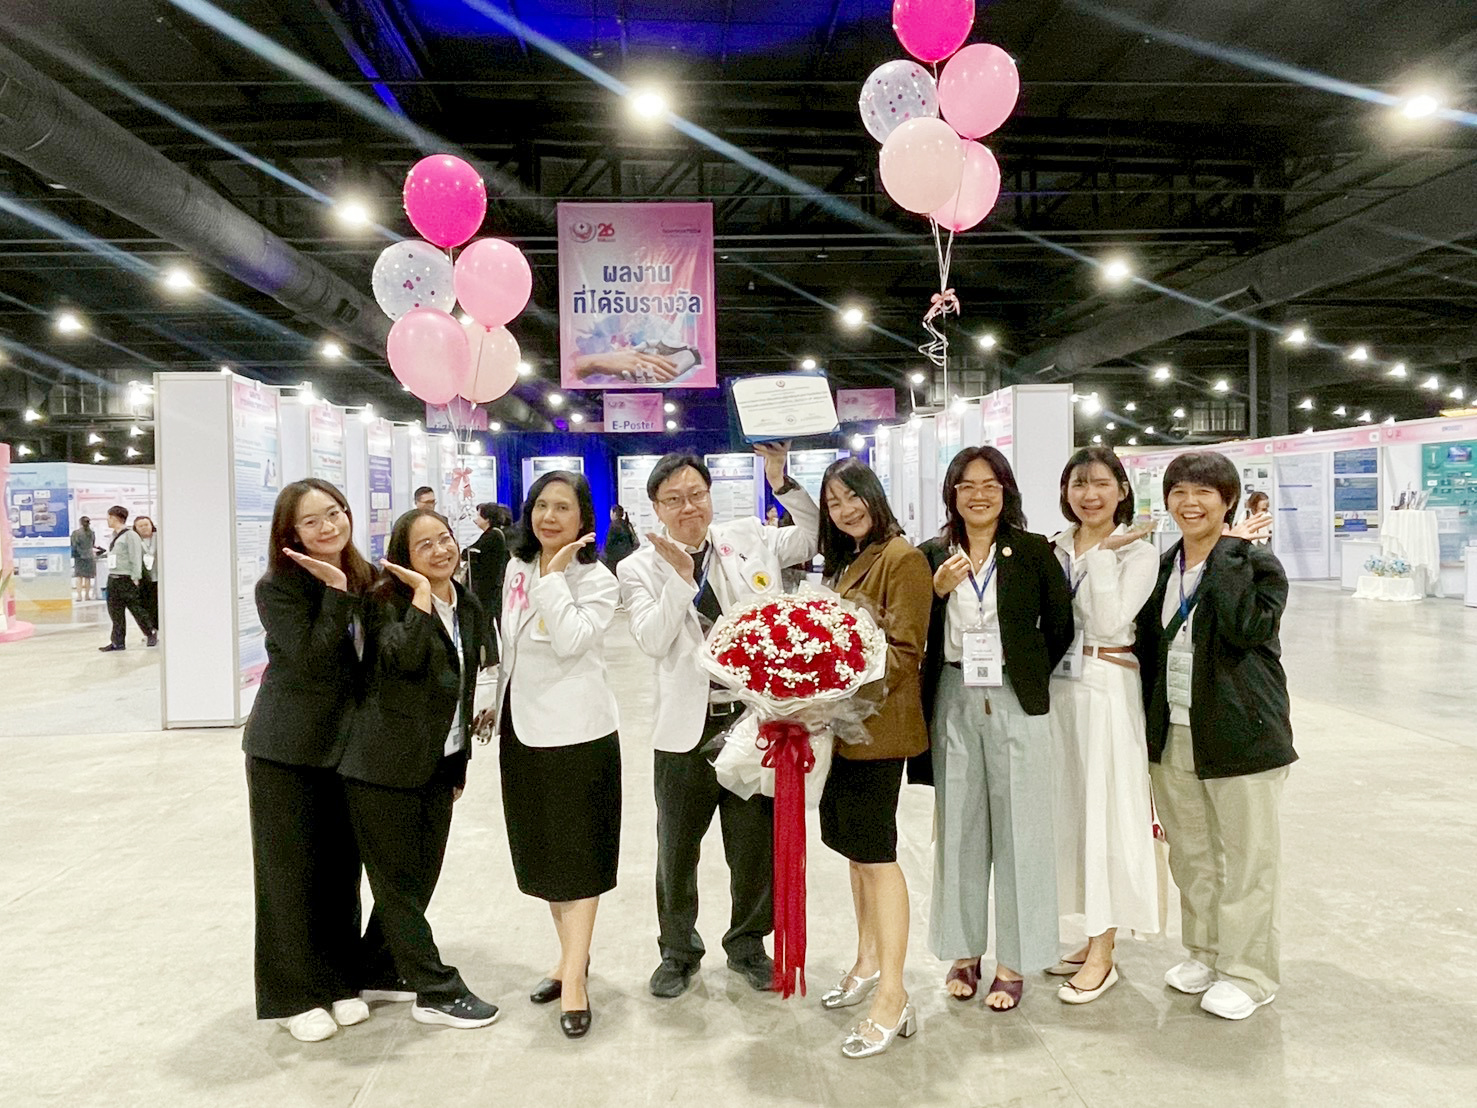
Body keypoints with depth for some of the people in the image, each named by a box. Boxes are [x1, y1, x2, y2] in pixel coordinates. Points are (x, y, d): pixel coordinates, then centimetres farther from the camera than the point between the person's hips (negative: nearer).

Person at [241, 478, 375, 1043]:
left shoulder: (363, 578, 3)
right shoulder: (278, 587, -14)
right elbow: (311, 659, -24)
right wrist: (337, 593, -26)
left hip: (346, 746, 5)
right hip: (286, 751, -5)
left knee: (342, 865, 12)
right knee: (291, 869, 5)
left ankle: (340, 981, 27)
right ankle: (298, 994, 20)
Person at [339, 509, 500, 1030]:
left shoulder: (469, 607, 9)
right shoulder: (387, 601, -11)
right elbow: (405, 658, -30)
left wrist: (460, 761, 18)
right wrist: (422, 591, -22)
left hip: (438, 766, 7)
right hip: (385, 764, -7)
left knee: (421, 876, 15)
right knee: (399, 882, 4)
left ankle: (377, 971, 33)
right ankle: (437, 991, 13)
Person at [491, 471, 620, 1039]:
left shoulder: (597, 581, -11)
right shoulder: (516, 569, 9)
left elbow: (570, 640, -27)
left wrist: (554, 574, -23)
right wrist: (499, 701, 21)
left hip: (576, 732, -7)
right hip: (522, 728, 7)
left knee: (576, 853, -1)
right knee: (540, 849, 15)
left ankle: (574, 977, 6)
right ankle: (570, 955, 30)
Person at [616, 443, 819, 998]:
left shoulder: (748, 539, 3)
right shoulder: (640, 567, -1)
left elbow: (817, 535, 5)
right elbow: (652, 640, -13)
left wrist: (780, 479, -6)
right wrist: (681, 577, -21)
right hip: (687, 729, -1)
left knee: (757, 847, 14)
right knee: (676, 851, 16)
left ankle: (747, 945, 39)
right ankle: (678, 951, 39)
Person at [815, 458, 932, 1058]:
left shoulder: (902, 557, -8)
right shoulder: (845, 562, 19)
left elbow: (904, 650, -15)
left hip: (878, 725, -8)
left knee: (875, 852, -7)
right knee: (856, 847, 15)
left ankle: (892, 996, 0)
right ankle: (869, 960, 29)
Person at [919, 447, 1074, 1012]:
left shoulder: (1033, 551, 0)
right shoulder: (933, 555, 5)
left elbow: (1060, 625, 5)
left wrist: (1029, 672, 1)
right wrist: (937, 592, -11)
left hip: (1015, 703, -2)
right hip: (953, 702, 2)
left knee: (1017, 828, 5)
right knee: (958, 825, 10)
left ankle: (1013, 959, 18)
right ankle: (963, 950, 24)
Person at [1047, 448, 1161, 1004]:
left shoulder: (1138, 553, -3)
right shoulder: (1053, 549, 9)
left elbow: (1110, 623, -16)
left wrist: (1103, 555, -16)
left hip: (1107, 687, -5)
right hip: (1056, 685, 5)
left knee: (1104, 808, 0)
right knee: (1070, 807, 11)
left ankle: (1103, 955, 12)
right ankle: (1094, 938, 25)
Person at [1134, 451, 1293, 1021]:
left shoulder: (1256, 561, -8)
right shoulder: (1163, 568, 10)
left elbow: (1247, 626, -27)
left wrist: (1229, 551, -22)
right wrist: (1149, 725, 12)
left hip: (1241, 733, -6)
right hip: (1173, 735, 6)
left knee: (1247, 858, 5)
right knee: (1190, 855, 17)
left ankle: (1247, 972, 21)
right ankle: (1204, 953, 34)